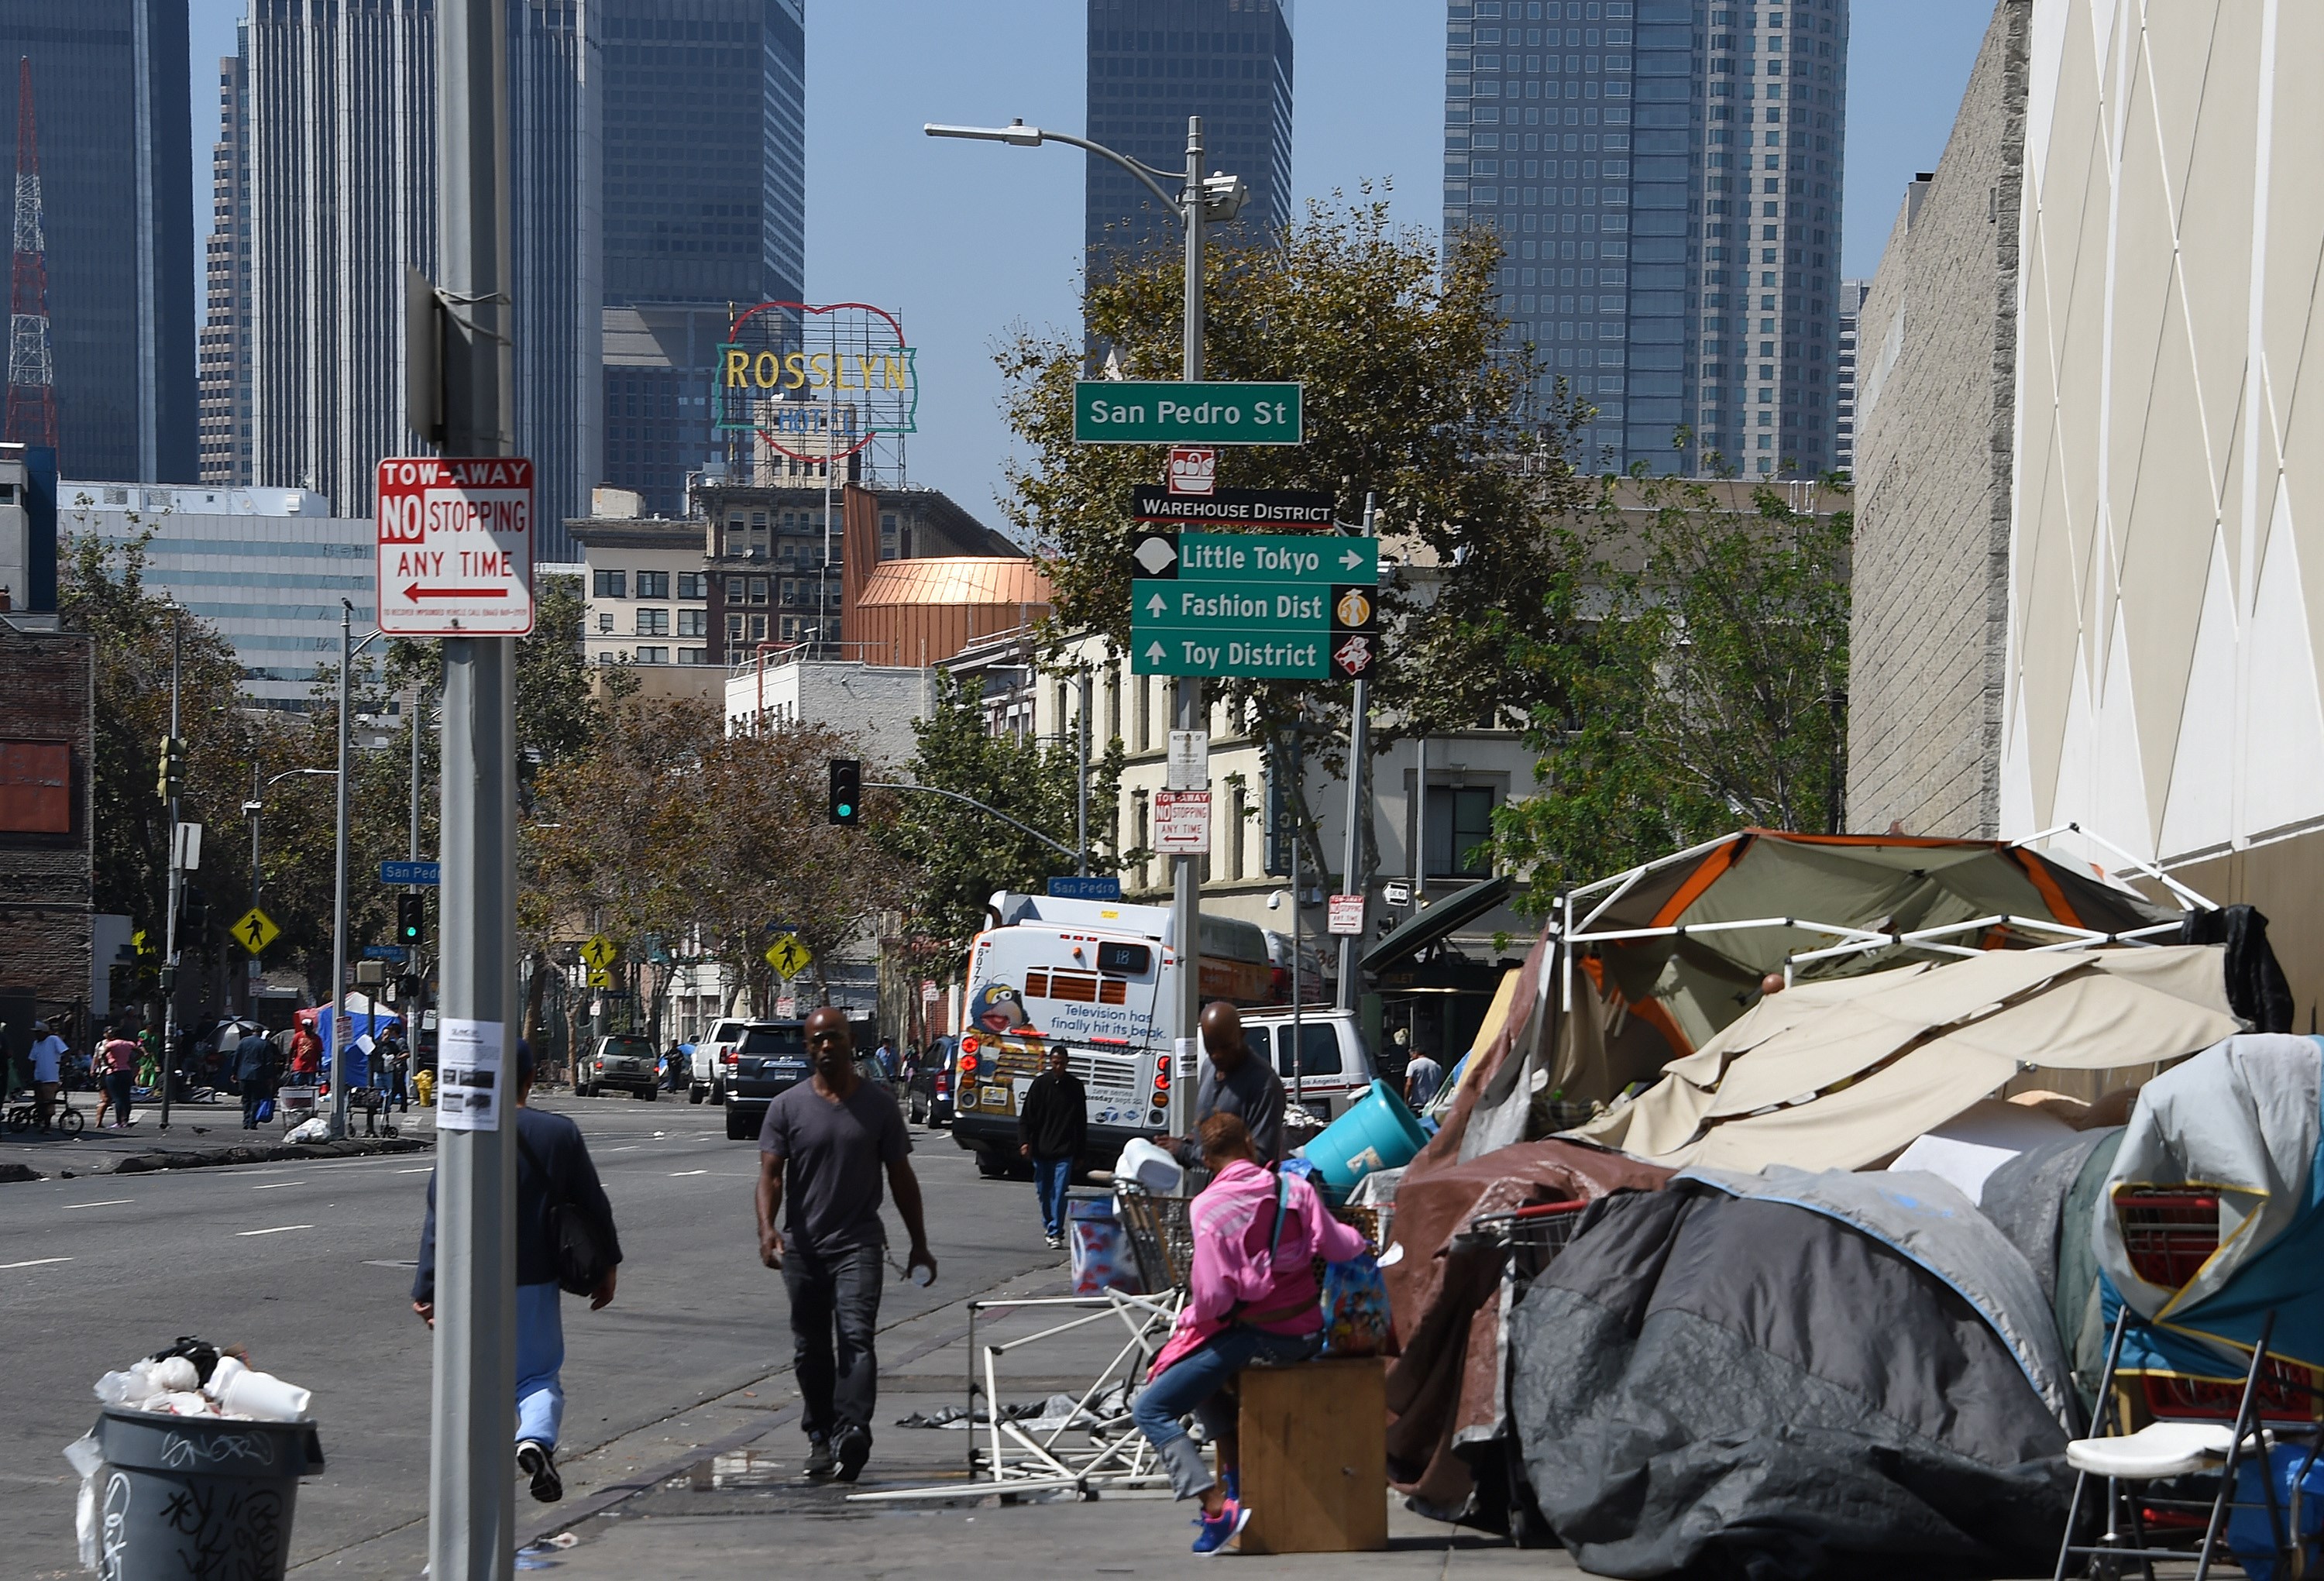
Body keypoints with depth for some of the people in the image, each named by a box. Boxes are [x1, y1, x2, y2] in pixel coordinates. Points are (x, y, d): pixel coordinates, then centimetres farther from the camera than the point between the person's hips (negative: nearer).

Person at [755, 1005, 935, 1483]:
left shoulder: (879, 1105, 5)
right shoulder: (788, 1107, 4)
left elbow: (901, 1177, 11)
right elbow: (771, 1174, -5)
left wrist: (919, 1244, 11)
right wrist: (767, 1228, -23)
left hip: (858, 1243, -2)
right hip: (803, 1246, 2)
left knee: (856, 1336, -18)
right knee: (810, 1349, 9)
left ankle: (852, 1433, -31)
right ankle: (820, 1437, 22)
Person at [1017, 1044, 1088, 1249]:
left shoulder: (1075, 1087, 3)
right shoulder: (1040, 1084, 1)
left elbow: (1081, 1122, 10)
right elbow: (1026, 1116, 2)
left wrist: (1080, 1153, 9)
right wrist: (1024, 1141, -11)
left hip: (1064, 1150, -1)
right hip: (1041, 1148, 1)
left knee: (1059, 1192, -9)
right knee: (1044, 1191, 10)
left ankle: (1055, 1232, -8)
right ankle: (1049, 1224, 29)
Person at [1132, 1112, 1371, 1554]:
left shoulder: (1208, 1206, -13)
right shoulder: (1294, 1188, -1)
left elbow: (1212, 1297, -17)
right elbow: (1339, 1247, -2)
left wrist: (1189, 1319, 3)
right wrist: (1360, 1241, 20)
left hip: (1254, 1336, -7)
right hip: (1307, 1334, 7)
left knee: (1150, 1409, -1)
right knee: (1202, 1368, 33)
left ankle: (1218, 1504, -15)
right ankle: (1235, 1471, 27)